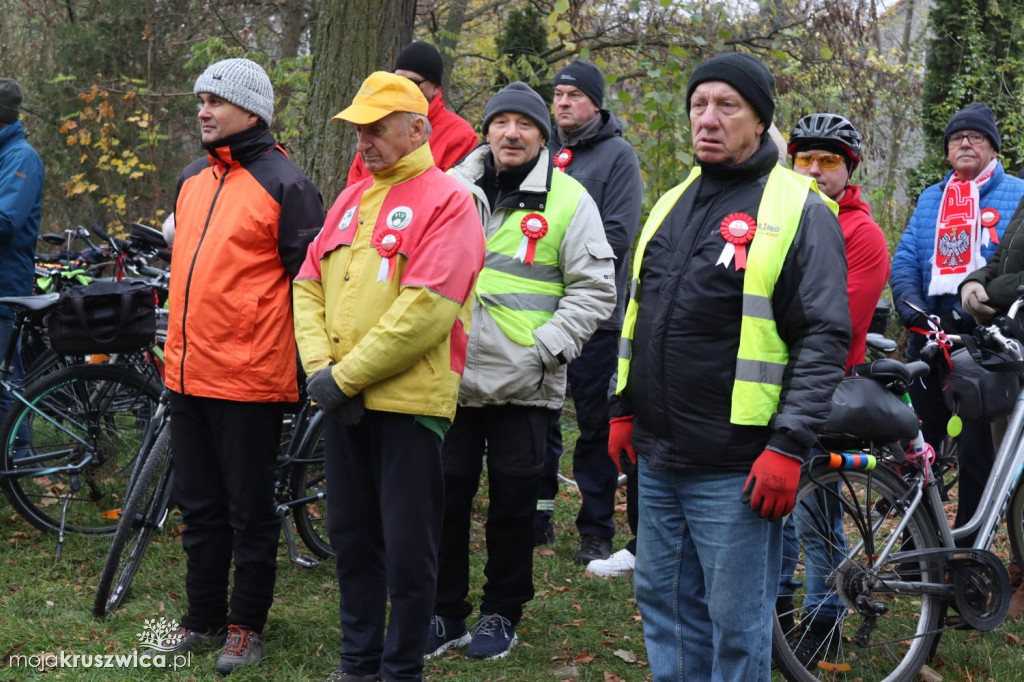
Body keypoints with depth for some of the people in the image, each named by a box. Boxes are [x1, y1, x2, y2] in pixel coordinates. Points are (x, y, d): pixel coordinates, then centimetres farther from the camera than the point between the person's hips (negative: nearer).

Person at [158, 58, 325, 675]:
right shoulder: (192, 179, 14)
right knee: (199, 507, 15)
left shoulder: (284, 183, -9)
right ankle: (204, 620, 26)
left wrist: (309, 366, -9)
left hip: (249, 380, -7)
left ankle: (247, 627, 16)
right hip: (188, 373, 7)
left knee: (249, 510, 4)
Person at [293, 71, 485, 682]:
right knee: (352, 536, 15)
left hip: (409, 401, -7)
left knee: (407, 547, 1)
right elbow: (309, 286, 11)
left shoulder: (446, 202, -9)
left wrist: (347, 376, -17)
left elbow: (426, 310, -19)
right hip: (343, 400, 7)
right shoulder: (351, 201, 15)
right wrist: (320, 367, -6)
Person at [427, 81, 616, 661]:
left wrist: (545, 350, -12)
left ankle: (502, 614, 22)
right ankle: (446, 612, 22)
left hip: (523, 388, -3)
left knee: (513, 503, 7)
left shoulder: (569, 201, -2)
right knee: (445, 495, 8)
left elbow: (595, 290, -4)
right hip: (449, 378, 3)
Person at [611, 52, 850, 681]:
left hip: (736, 464, -7)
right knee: (663, 599, 16)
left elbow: (824, 338, -14)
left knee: (736, 620, 1)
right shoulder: (673, 203, 14)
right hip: (658, 457, 7)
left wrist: (789, 447, -19)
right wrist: (624, 409, 19)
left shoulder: (798, 210, -9)